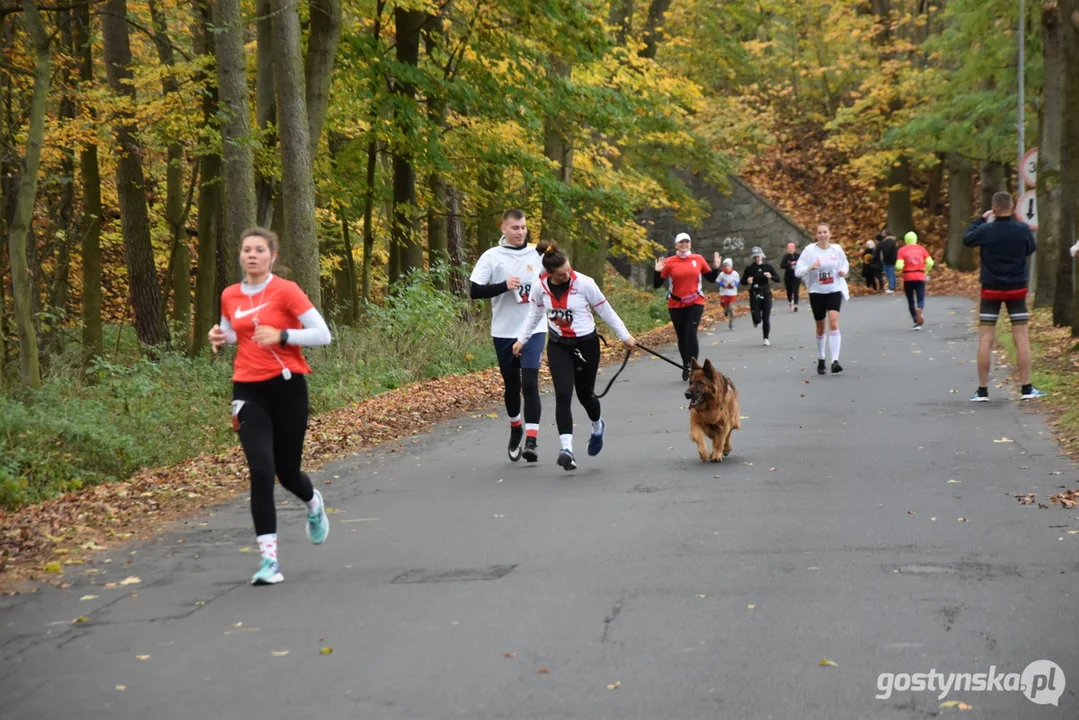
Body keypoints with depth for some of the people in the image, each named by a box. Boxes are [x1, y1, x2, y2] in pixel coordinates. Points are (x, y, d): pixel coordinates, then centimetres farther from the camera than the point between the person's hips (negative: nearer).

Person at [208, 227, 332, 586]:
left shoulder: (286, 290, -8)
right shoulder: (230, 296, 6)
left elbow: (322, 334, -9)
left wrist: (281, 335, -22)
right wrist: (219, 338, 1)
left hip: (287, 387, -2)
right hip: (248, 391, 2)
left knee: (286, 472, 9)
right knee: (261, 471, -13)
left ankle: (313, 503, 47)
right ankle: (268, 557, -9)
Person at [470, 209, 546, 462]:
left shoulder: (538, 254, 4)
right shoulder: (492, 256, -3)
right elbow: (475, 291, -7)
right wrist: (504, 286, -20)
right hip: (504, 332, 0)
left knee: (530, 382, -13)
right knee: (511, 384, 12)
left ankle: (531, 441, -15)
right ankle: (516, 429, 37)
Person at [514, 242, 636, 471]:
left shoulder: (584, 283, -17)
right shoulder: (540, 287, -9)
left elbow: (606, 311, -5)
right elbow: (534, 315, 11)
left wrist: (624, 336, 2)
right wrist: (522, 340, 8)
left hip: (586, 344, -1)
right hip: (558, 346, 1)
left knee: (585, 394, 11)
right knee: (563, 395, -14)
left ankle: (597, 426, 45)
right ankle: (567, 448, -19)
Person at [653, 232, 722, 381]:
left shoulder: (698, 259, 0)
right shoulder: (669, 262, -5)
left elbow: (711, 278, 9)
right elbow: (657, 284, -4)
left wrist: (716, 267, -7)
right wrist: (658, 272, -20)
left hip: (695, 303, -1)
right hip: (676, 305, 1)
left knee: (691, 333, -15)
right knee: (682, 337, 10)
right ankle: (686, 366, 25)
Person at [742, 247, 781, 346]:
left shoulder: (768, 266, 0)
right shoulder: (749, 269, -1)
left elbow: (778, 279, 0)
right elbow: (742, 281, 8)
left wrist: (771, 276, -20)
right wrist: (747, 281, -15)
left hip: (766, 294, 0)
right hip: (754, 295, 0)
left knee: (766, 319, -2)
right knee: (757, 319, -7)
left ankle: (766, 338, 14)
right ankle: (757, 320, 31)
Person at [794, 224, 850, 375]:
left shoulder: (837, 249, 1)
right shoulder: (809, 250, -5)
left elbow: (845, 264, 18)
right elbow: (798, 271, -7)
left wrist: (844, 272, -4)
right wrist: (810, 268, -27)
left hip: (834, 291, 0)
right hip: (816, 292, 0)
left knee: (834, 322, -19)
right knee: (820, 327, 11)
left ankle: (835, 361, -23)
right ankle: (820, 359, 32)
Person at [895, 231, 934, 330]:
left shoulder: (902, 250, -1)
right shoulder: (921, 249, 6)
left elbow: (899, 266, -12)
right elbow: (930, 263, -2)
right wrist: (925, 272, 13)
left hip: (908, 278, -1)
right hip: (920, 277, 1)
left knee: (910, 301, 14)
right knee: (921, 299, 2)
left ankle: (916, 322, 13)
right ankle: (919, 311, -33)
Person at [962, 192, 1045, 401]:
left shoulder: (986, 231, -12)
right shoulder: (1022, 229, -9)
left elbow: (966, 239, 8)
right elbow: (1031, 249, 11)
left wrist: (980, 219, 19)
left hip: (991, 290, -1)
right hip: (1017, 289, 1)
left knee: (985, 340, 3)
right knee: (1022, 338, 5)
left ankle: (982, 390, 3)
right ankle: (1026, 388, 5)